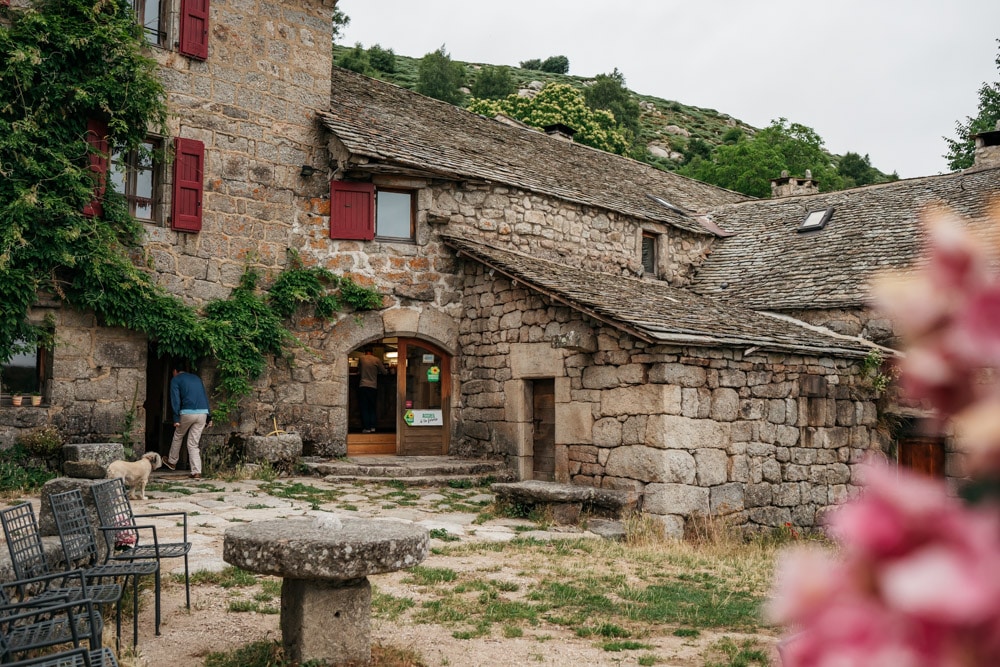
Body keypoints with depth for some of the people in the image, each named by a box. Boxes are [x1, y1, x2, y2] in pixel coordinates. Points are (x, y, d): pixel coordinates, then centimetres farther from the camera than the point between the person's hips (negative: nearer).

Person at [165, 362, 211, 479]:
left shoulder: (175, 380, 6)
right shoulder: (196, 378, 22)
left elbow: (175, 400, -4)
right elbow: (205, 397, 19)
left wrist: (176, 419, -6)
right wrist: (209, 417, 18)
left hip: (187, 413, -4)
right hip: (203, 413, 4)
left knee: (178, 436, 22)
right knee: (193, 444, 9)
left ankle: (172, 462, 39)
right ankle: (196, 472, 0)